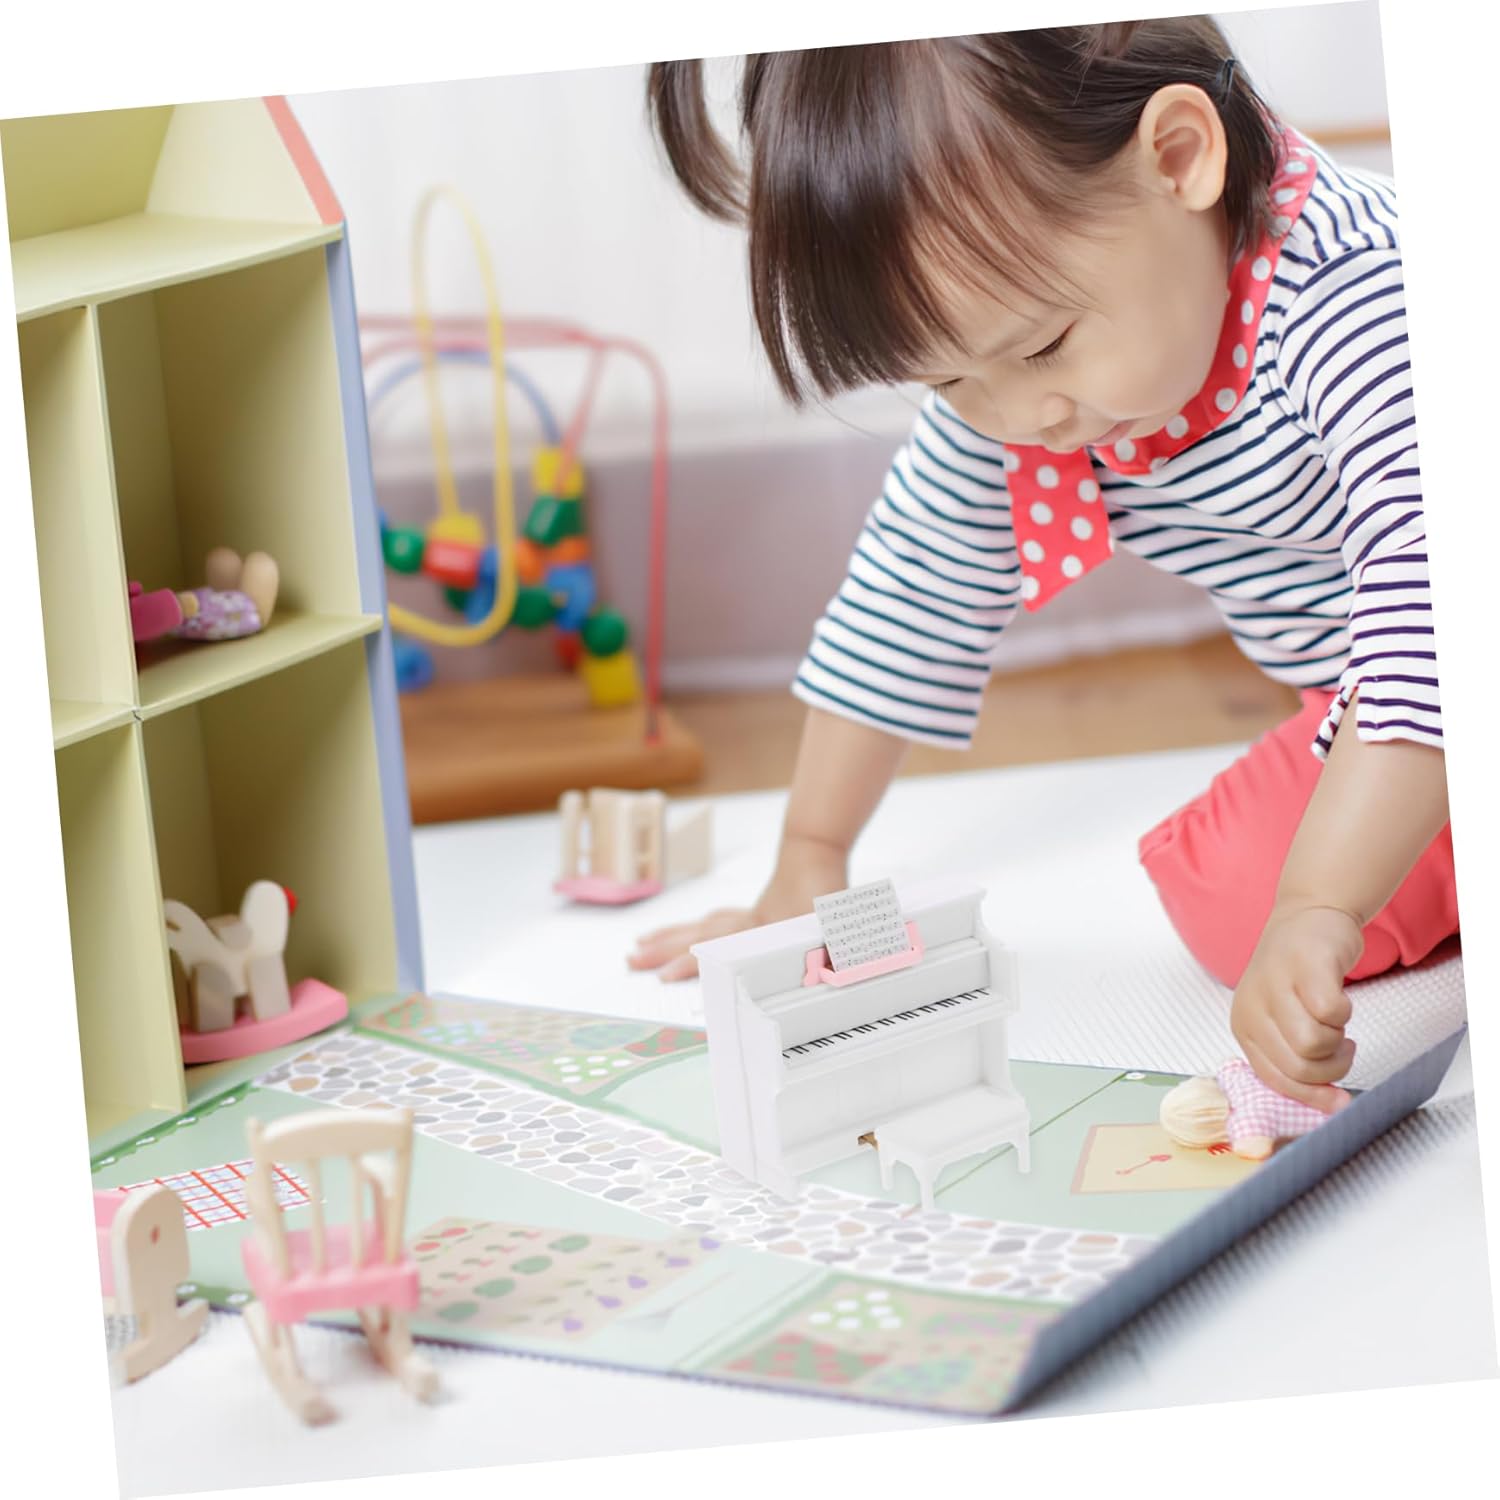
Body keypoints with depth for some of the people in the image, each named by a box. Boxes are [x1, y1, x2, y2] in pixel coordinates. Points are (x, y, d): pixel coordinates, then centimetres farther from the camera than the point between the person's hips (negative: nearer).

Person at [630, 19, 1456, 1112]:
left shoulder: (1353, 294, -36)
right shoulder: (999, 387, -12)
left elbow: (1435, 583, -46)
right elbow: (915, 589, 3)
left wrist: (1319, 908, -54)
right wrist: (809, 868, 8)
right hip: (1354, 709, 7)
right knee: (1226, 907, -13)